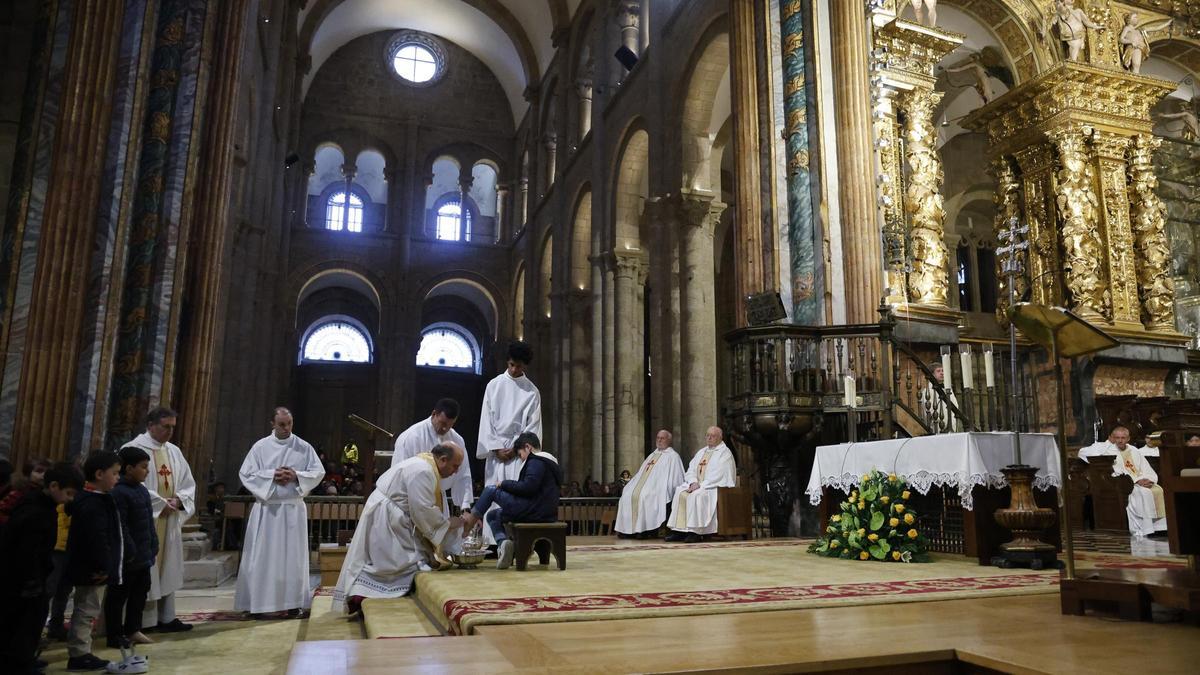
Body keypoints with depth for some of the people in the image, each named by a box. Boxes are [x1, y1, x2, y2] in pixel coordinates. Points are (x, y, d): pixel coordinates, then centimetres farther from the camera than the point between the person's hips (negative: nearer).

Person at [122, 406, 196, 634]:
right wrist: (161, 503, -15)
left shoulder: (174, 451, 12)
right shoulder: (134, 449, -8)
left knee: (167, 568, 10)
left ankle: (166, 617, 16)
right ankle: (145, 621, 5)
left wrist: (178, 499, -6)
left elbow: (188, 482, 14)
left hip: (170, 520, 7)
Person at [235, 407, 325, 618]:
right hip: (267, 509, -1)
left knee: (294, 555, 4)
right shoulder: (260, 447, 2)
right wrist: (271, 476, -14)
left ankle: (293, 601, 10)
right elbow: (246, 474, -1)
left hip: (293, 509, 1)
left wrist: (296, 476, -14)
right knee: (267, 556, 0)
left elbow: (318, 472, 2)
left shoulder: (304, 447, 3)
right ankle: (269, 602, 5)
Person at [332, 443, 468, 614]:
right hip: (384, 518, -10)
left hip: (392, 518, 10)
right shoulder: (422, 471, -23)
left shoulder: (425, 466, 9)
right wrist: (448, 523, -12)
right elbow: (422, 511, -24)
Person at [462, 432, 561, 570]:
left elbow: (528, 487, -21)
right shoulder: (550, 461, 22)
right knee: (492, 515, 20)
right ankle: (503, 543, -1)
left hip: (533, 511, -10)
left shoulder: (536, 461, -9)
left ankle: (470, 521, 5)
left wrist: (504, 484, -7)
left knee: (490, 490, 3)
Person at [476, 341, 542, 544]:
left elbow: (533, 426, 3)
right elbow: (487, 419, 3)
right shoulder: (494, 385, 6)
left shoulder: (532, 392, 5)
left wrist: (515, 449, -7)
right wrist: (496, 448, -5)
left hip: (518, 451, -1)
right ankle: (493, 543, 1)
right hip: (496, 449, 1)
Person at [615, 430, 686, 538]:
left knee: (643, 496, -33)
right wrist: (630, 485, 13)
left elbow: (674, 478, -4)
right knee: (627, 495, -17)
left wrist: (663, 491, -16)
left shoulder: (672, 456, 5)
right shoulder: (652, 455, 27)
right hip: (641, 485, 7)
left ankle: (644, 530, -26)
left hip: (658, 489, -7)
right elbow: (641, 474, 28)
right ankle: (628, 528, -17)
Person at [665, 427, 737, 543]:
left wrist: (701, 485, -18)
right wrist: (693, 482, -9)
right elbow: (691, 469, 13)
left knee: (696, 495, -34)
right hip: (696, 485, 7)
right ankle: (679, 530, -20)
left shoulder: (725, 453, -1)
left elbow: (719, 475, -13)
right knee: (680, 493, -17)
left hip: (715, 486, -7)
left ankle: (695, 532, -32)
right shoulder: (701, 452, 21)